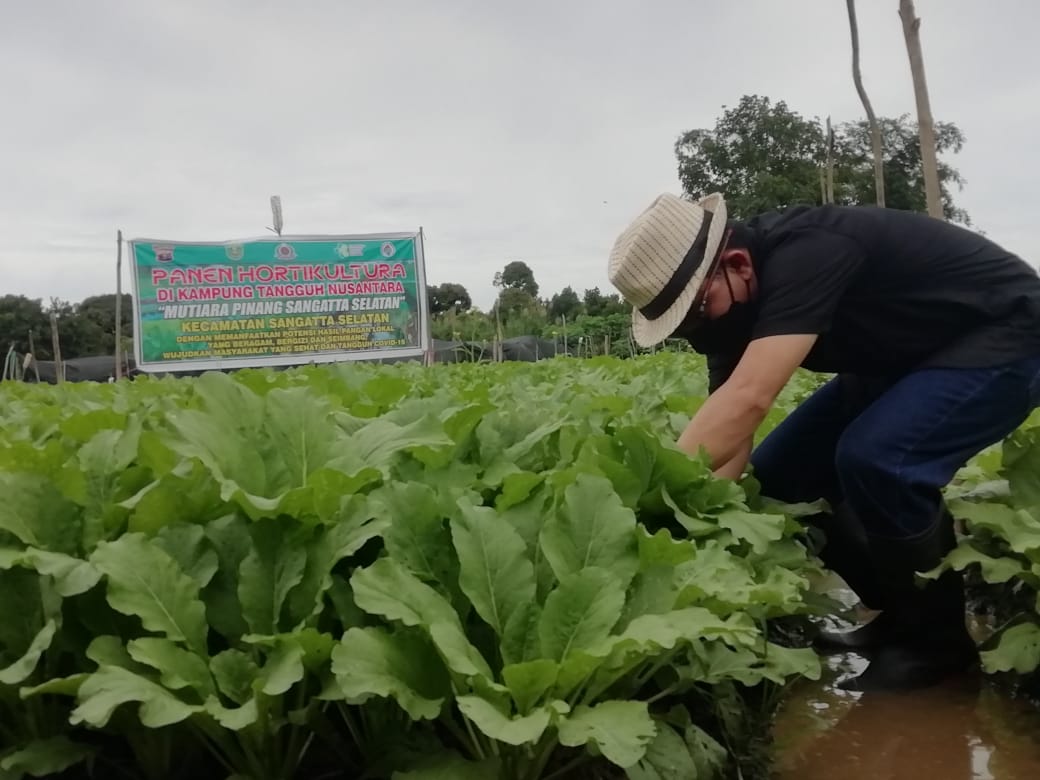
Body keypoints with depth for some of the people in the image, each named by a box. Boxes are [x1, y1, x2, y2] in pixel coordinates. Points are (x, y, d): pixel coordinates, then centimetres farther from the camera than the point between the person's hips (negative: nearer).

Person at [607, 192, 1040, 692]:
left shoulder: (802, 256, -34)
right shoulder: (735, 307, -8)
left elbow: (748, 399, -45)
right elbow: (728, 435, -9)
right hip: (907, 356, 8)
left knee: (874, 459, -32)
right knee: (778, 471, -3)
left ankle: (939, 637, -7)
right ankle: (899, 614, 12)